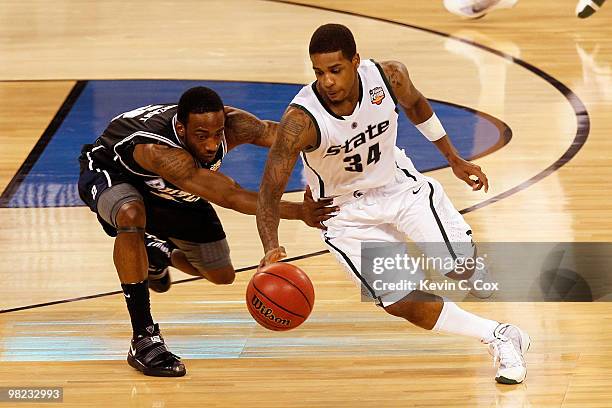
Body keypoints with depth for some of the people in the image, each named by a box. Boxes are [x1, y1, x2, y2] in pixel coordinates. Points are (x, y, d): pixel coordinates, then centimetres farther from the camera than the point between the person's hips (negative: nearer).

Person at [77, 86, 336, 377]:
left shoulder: (232, 124, -31)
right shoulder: (161, 152, -47)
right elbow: (231, 197, -53)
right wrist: (298, 212, -59)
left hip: (170, 191, 6)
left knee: (222, 276, 8)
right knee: (132, 215, -42)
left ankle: (159, 254, 40)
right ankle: (144, 339, -33)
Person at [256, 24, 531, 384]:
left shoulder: (389, 77, -21)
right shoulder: (301, 120, -32)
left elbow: (415, 104, 4)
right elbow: (270, 193, -30)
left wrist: (453, 158, 12)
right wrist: (271, 250, -46)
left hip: (400, 186, 2)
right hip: (348, 213, -2)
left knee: (460, 267, -6)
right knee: (403, 305, -9)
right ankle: (500, 338, 8)